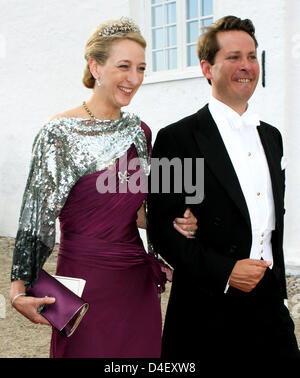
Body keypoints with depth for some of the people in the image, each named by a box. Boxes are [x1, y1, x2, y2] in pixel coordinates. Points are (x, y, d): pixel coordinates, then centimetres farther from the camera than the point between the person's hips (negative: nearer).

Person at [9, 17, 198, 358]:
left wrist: (171, 223, -4)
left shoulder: (139, 131, 7)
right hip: (85, 280, -5)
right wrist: (19, 290, -18)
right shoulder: (60, 132, -11)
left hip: (138, 283, 6)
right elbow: (37, 216, -12)